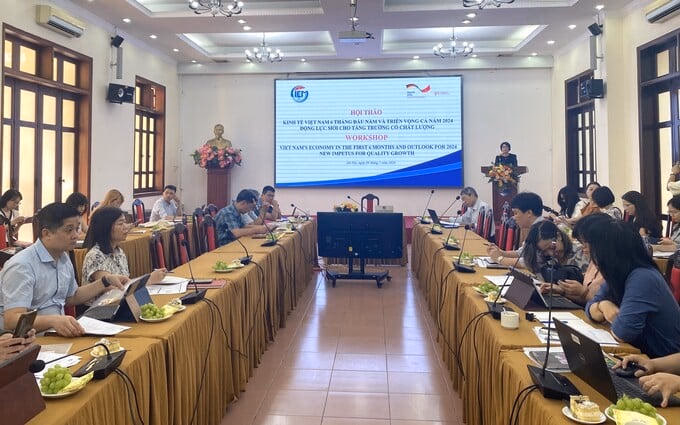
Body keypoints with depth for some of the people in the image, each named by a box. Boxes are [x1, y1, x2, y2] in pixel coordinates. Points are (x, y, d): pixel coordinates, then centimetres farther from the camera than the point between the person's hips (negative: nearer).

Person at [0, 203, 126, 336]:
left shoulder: (64, 258, 10)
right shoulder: (21, 266, -18)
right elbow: (11, 320, -25)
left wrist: (105, 283, 12)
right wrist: (53, 320, -41)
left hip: (57, 333, 8)